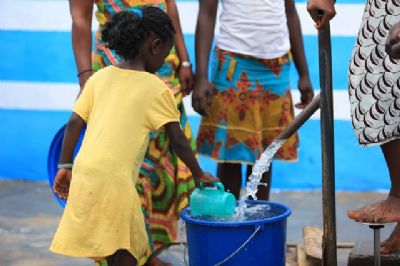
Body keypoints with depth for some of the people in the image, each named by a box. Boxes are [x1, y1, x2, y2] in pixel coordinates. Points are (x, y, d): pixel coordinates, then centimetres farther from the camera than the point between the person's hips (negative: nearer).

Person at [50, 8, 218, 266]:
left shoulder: (100, 77, 12)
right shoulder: (157, 88, 0)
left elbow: (74, 123, 8)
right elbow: (178, 141, 4)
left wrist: (65, 166, 15)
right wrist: (199, 175, 17)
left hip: (84, 171, 6)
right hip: (114, 179, -6)